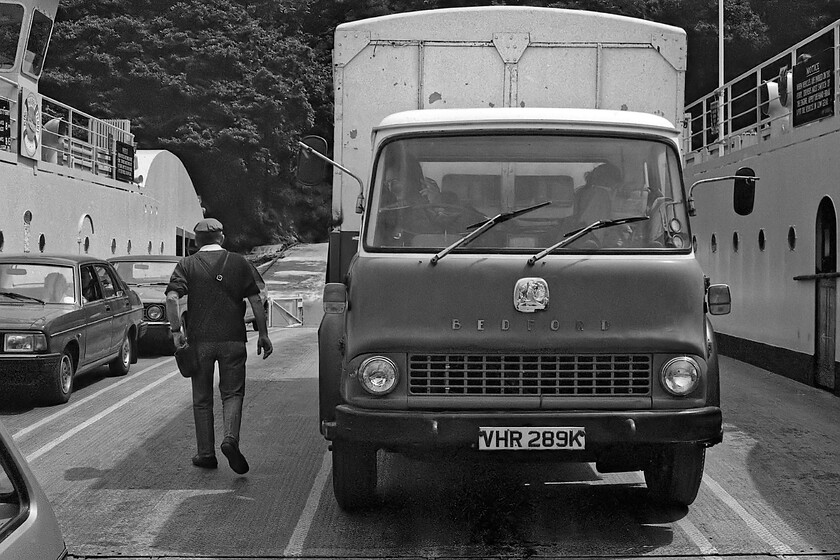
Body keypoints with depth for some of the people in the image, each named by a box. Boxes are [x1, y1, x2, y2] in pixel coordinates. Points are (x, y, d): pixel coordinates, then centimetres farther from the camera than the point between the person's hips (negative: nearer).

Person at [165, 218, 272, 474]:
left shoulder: (187, 264, 3)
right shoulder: (239, 263, 4)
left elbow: (172, 297, -12)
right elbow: (255, 301, 2)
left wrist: (176, 331, -8)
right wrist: (263, 334, 7)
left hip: (200, 340, 0)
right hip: (233, 338, 0)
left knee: (202, 399, 11)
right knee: (233, 393, 9)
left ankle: (206, 454, 15)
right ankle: (231, 438, -15)